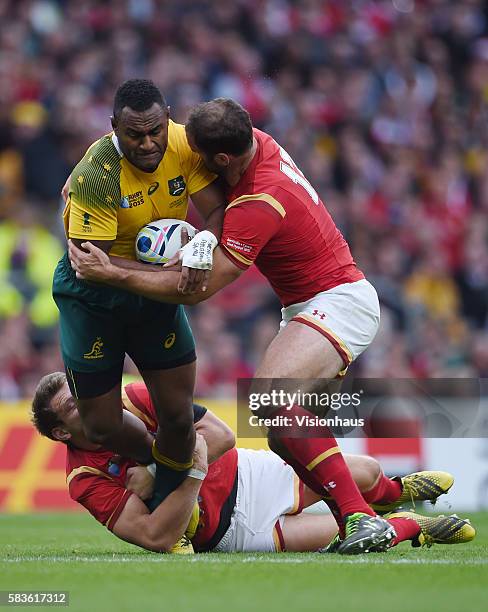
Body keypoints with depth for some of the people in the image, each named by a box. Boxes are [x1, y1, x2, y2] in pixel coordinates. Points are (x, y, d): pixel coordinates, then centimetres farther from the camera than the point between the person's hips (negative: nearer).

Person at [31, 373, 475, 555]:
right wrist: (191, 475, -43)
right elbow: (157, 538, -31)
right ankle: (408, 527, 12)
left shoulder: (135, 398, -12)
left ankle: (391, 492, 49)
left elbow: (221, 435, -15)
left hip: (244, 474, 4)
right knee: (339, 533, -21)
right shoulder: (87, 482, -21)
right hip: (224, 530, -4)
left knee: (364, 470, 10)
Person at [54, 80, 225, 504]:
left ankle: (169, 493, 28)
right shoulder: (95, 175, -30)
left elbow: (217, 209, -14)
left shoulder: (185, 146, -16)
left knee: (177, 414, -1)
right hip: (91, 297, -3)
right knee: (102, 427, 0)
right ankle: (157, 458, 34)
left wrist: (204, 243, -37)